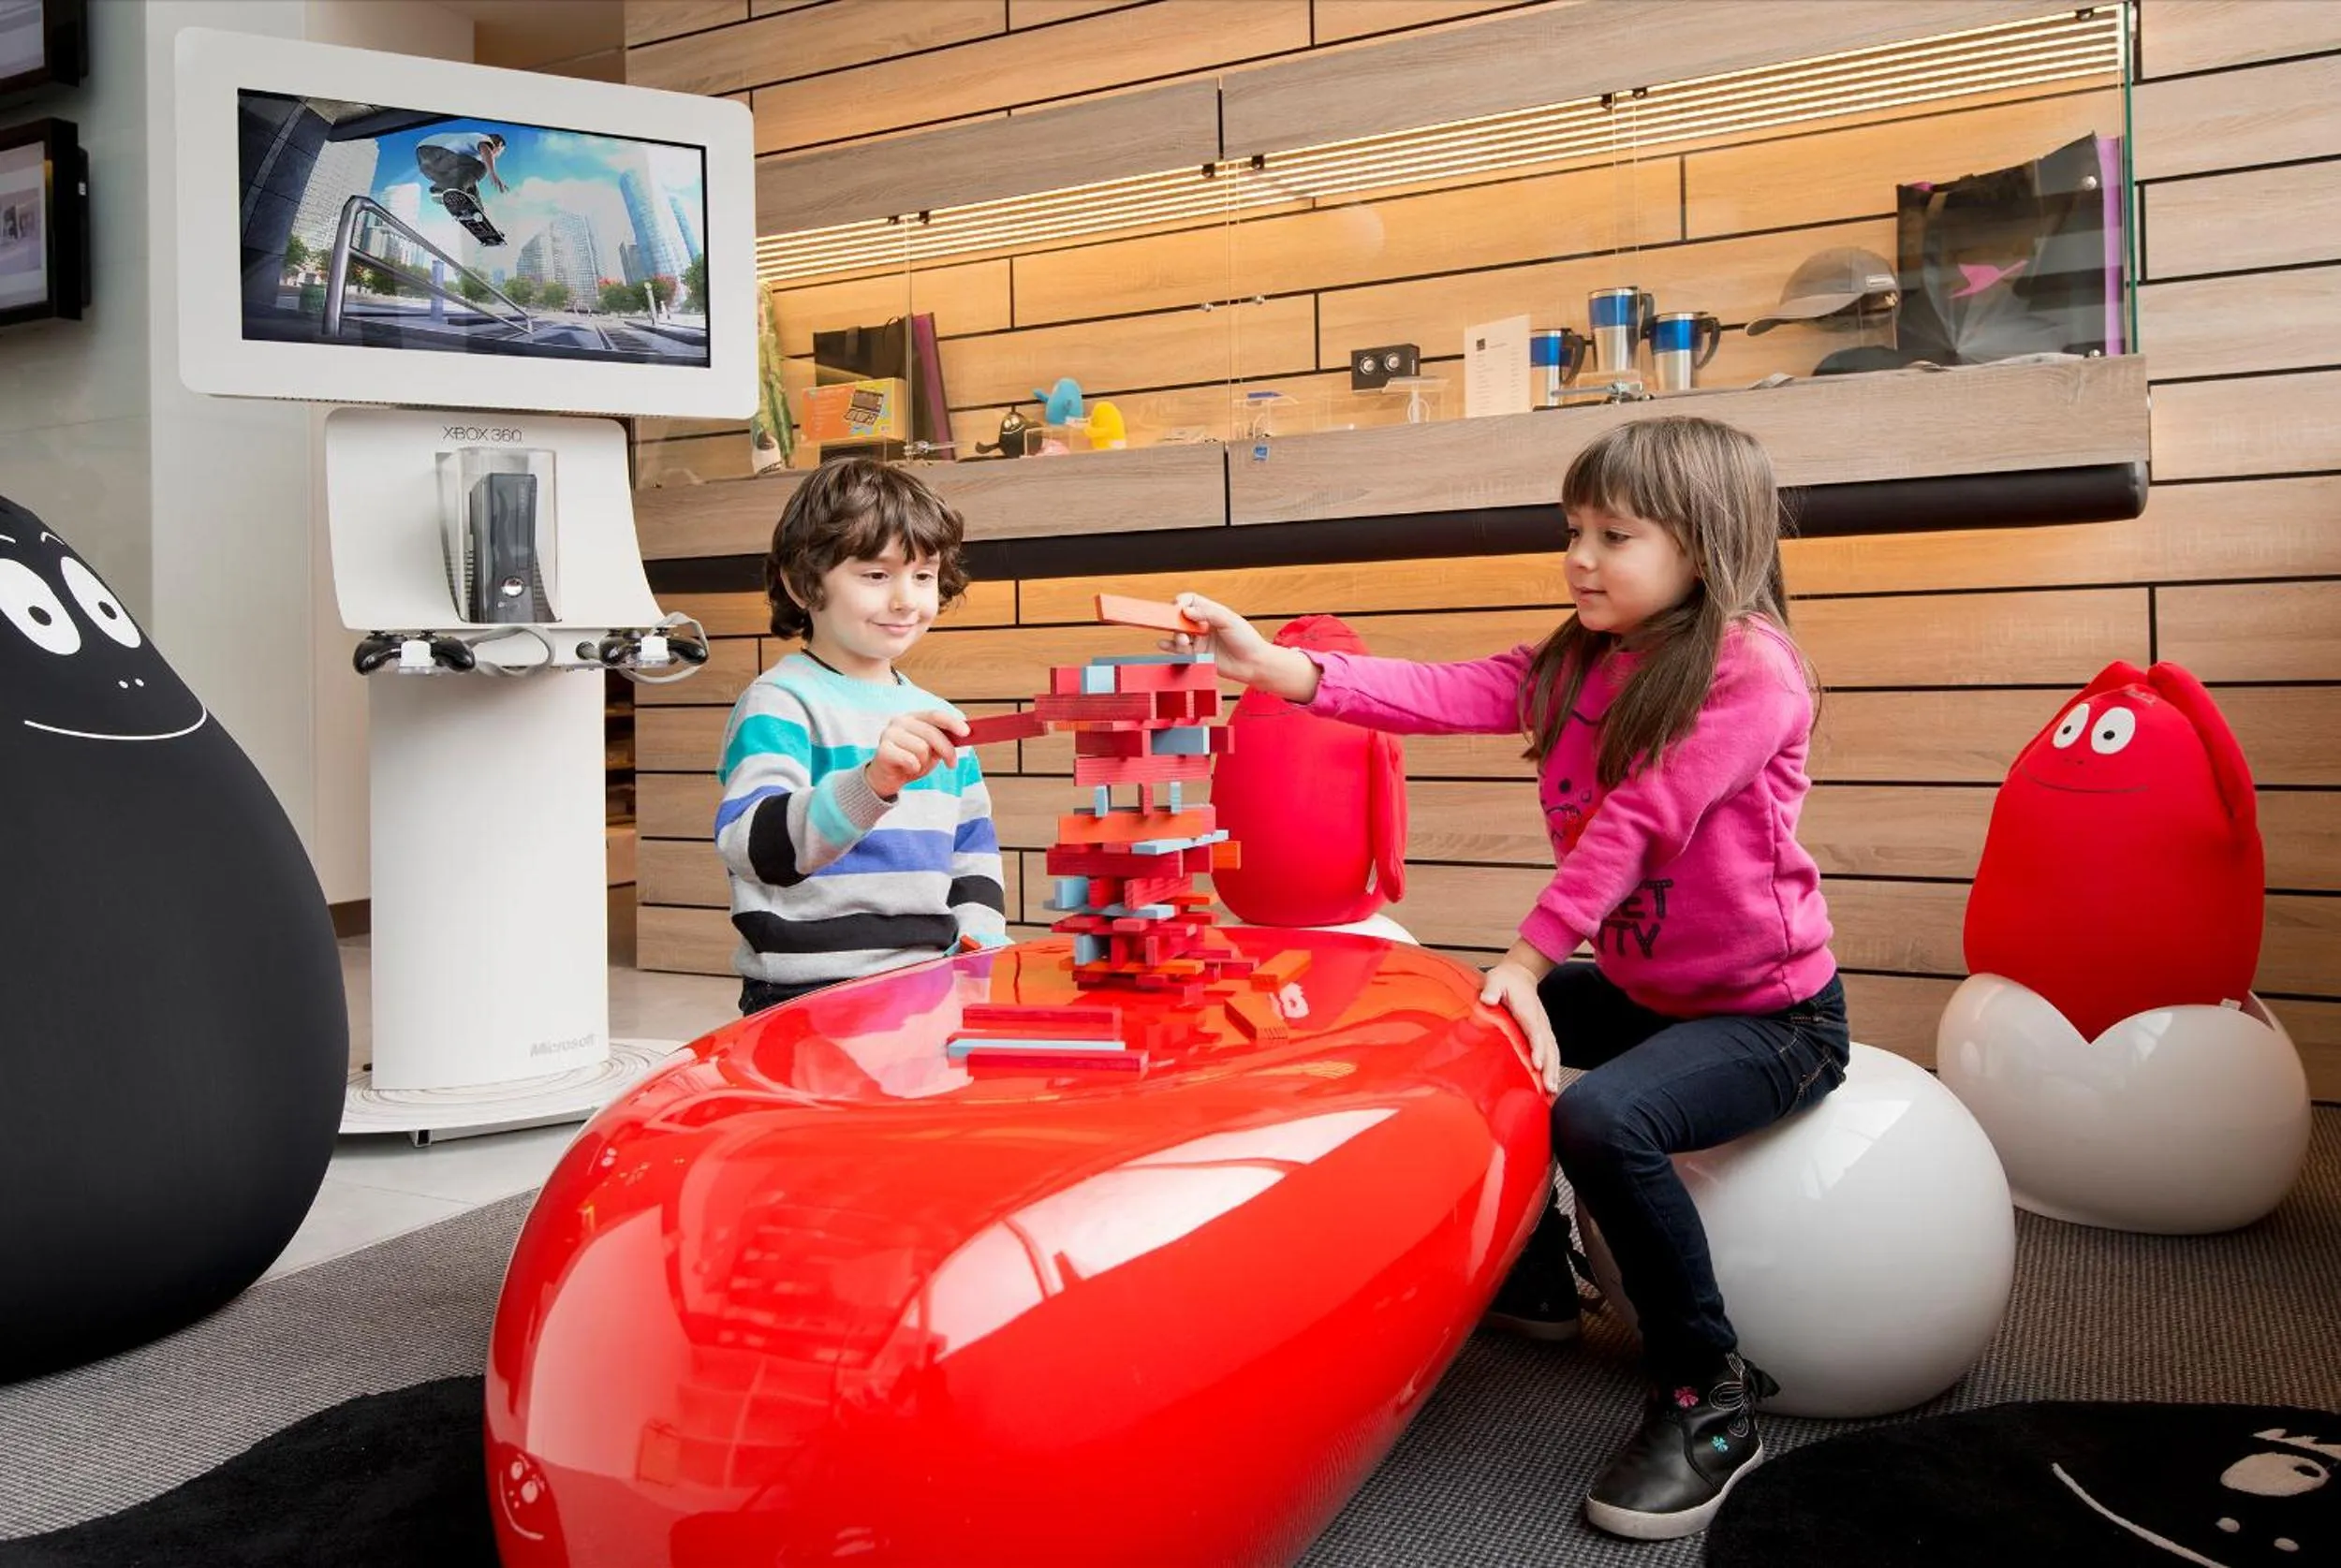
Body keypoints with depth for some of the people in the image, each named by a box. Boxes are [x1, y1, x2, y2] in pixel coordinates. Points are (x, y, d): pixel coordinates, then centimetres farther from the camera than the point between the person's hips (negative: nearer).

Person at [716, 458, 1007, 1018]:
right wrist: (870, 783, -35)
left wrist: (980, 929, 7)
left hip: (927, 989, 6)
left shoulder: (938, 720, 16)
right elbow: (754, 846, -21)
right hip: (807, 998, -6)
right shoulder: (779, 703, -6)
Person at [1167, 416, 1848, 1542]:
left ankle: (1710, 1402, -9)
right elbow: (1444, 695, -11)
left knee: (1601, 1119, -32)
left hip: (1770, 1013, -9)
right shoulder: (1575, 665, 4)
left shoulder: (1753, 668, -18)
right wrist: (1275, 668, -24)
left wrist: (1525, 961, -26)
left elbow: (1636, 824, -24)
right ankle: (1532, 1282, 30)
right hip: (1637, 987, 9)